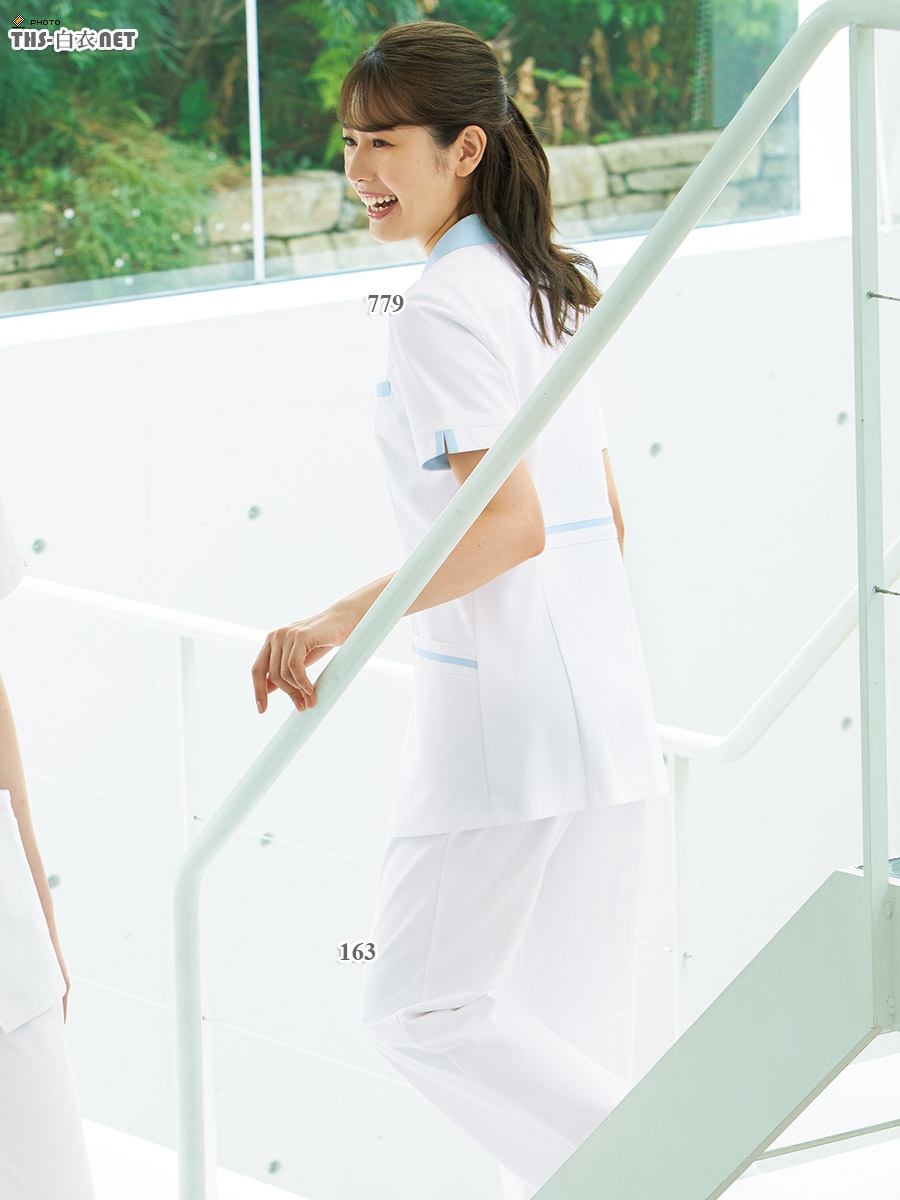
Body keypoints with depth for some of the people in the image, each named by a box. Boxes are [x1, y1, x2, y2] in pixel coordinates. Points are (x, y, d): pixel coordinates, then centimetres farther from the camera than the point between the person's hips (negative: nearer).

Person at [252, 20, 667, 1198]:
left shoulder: (444, 313, -14)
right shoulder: (551, 290, 13)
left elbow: (509, 522, -24)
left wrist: (344, 620, -25)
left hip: (500, 705, -9)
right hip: (606, 700, 9)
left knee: (421, 1004, -2)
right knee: (572, 1026, 12)